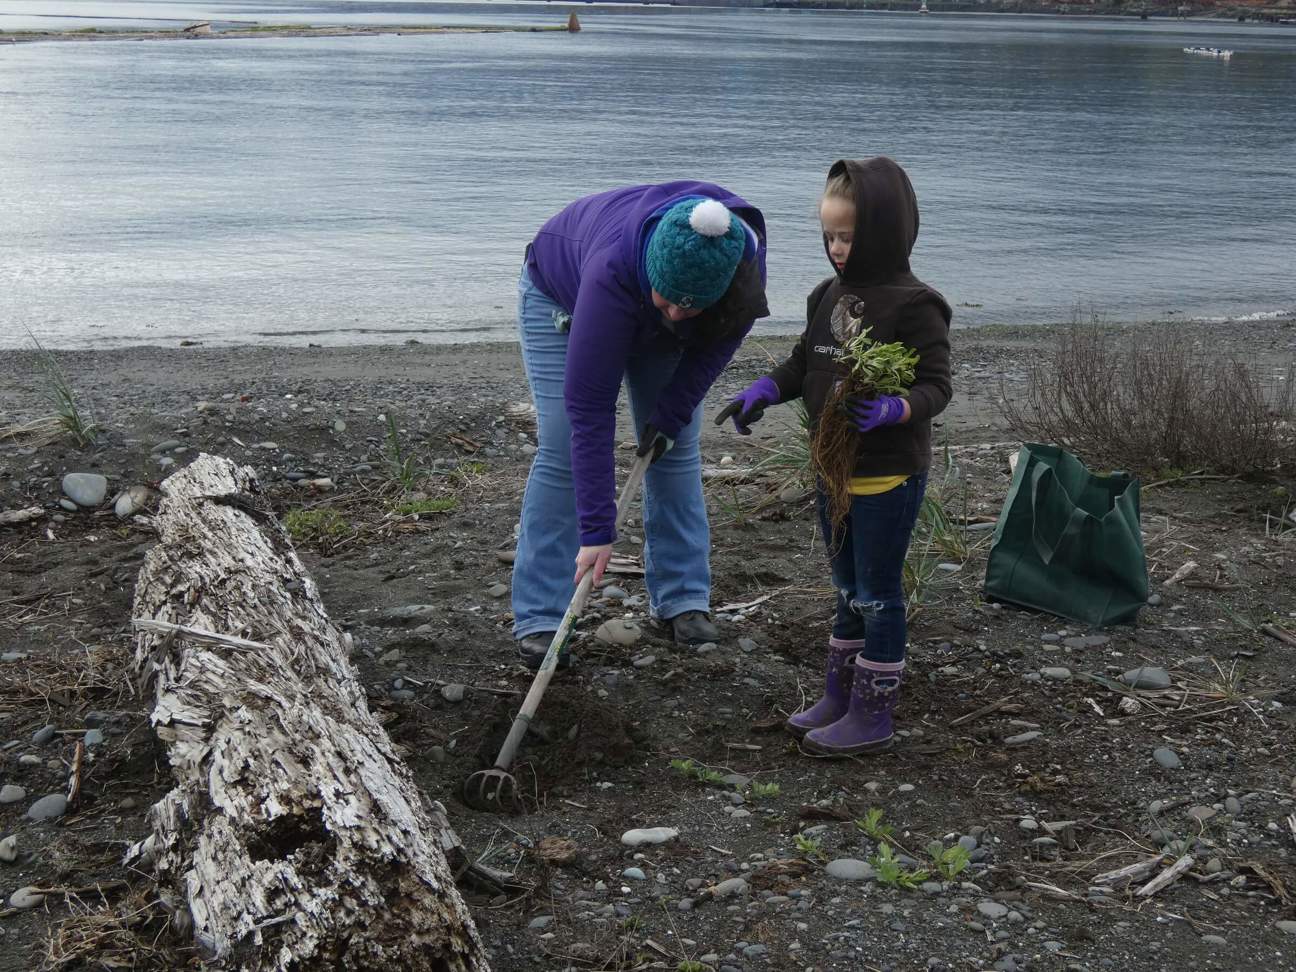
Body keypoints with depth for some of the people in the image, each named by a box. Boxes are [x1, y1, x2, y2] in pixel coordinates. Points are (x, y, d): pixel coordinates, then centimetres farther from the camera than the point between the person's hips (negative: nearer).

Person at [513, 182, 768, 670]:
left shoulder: (744, 259, -34)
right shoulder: (614, 270, -46)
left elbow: (719, 339, -11)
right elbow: (589, 406, -43)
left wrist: (671, 413, -17)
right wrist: (597, 529, -42)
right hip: (561, 296, -4)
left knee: (677, 447, -1)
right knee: (562, 451, -13)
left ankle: (683, 599, 10)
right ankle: (539, 620, -8)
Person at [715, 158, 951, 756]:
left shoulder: (914, 305, -16)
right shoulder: (830, 296, 7)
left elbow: (936, 385, -17)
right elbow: (804, 364, 15)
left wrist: (893, 410, -36)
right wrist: (764, 390, -4)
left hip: (889, 475, -8)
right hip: (836, 469, 8)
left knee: (877, 593, 1)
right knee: (848, 588, 19)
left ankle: (872, 716, 12)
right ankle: (839, 699, 31)